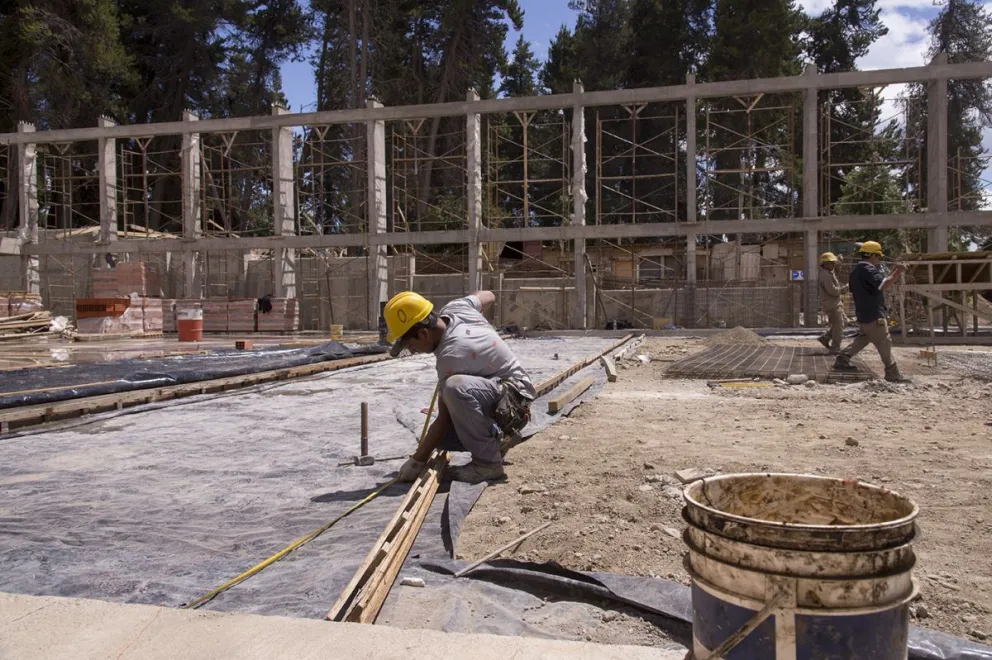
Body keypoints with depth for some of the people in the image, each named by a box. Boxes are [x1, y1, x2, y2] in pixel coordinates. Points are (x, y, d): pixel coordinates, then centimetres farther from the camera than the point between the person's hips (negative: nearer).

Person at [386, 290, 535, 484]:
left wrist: (417, 460, -16)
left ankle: (487, 462, -22)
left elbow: (445, 419, -22)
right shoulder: (456, 307, -8)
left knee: (455, 386, -39)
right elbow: (488, 296, 16)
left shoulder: (451, 355, -29)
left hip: (515, 397, -10)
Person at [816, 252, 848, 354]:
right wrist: (846, 287, -14)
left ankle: (825, 338, 20)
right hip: (831, 305, -10)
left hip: (835, 304, 10)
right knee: (838, 326, -2)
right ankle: (835, 348, 7)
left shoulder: (829, 273, 13)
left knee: (843, 322, 17)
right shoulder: (825, 275, -21)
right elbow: (833, 291, -24)